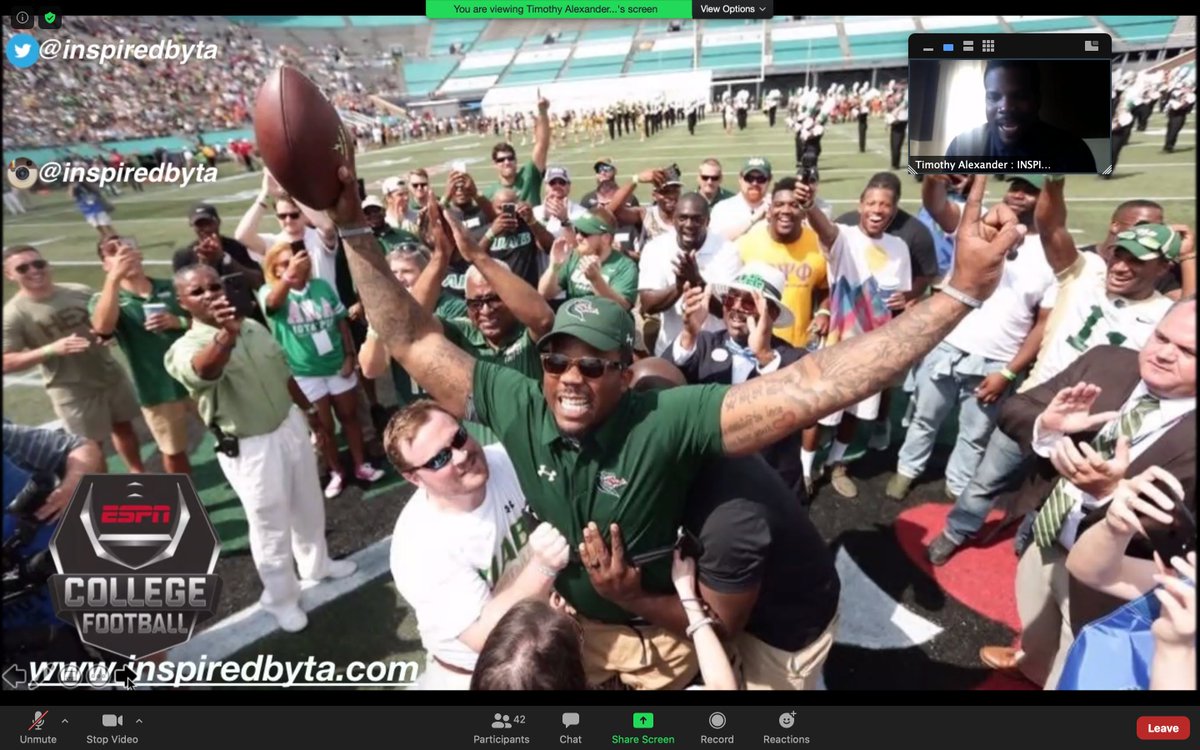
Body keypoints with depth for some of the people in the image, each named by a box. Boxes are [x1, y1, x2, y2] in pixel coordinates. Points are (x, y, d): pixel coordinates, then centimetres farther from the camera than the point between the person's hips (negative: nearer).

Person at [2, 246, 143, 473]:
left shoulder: (80, 291, -2)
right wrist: (51, 349, -26)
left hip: (111, 375, 4)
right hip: (71, 389, -4)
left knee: (123, 426, 19)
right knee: (91, 445, 6)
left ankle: (138, 473, 39)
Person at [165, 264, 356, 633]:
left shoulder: (254, 328, 1)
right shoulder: (185, 349, -19)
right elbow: (205, 371, -45)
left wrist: (310, 411, 18)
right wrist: (226, 334, -64)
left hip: (290, 426, 6)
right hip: (249, 448, -6)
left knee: (309, 505, 24)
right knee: (271, 526, 8)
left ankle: (316, 564, 49)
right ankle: (282, 599, 30)